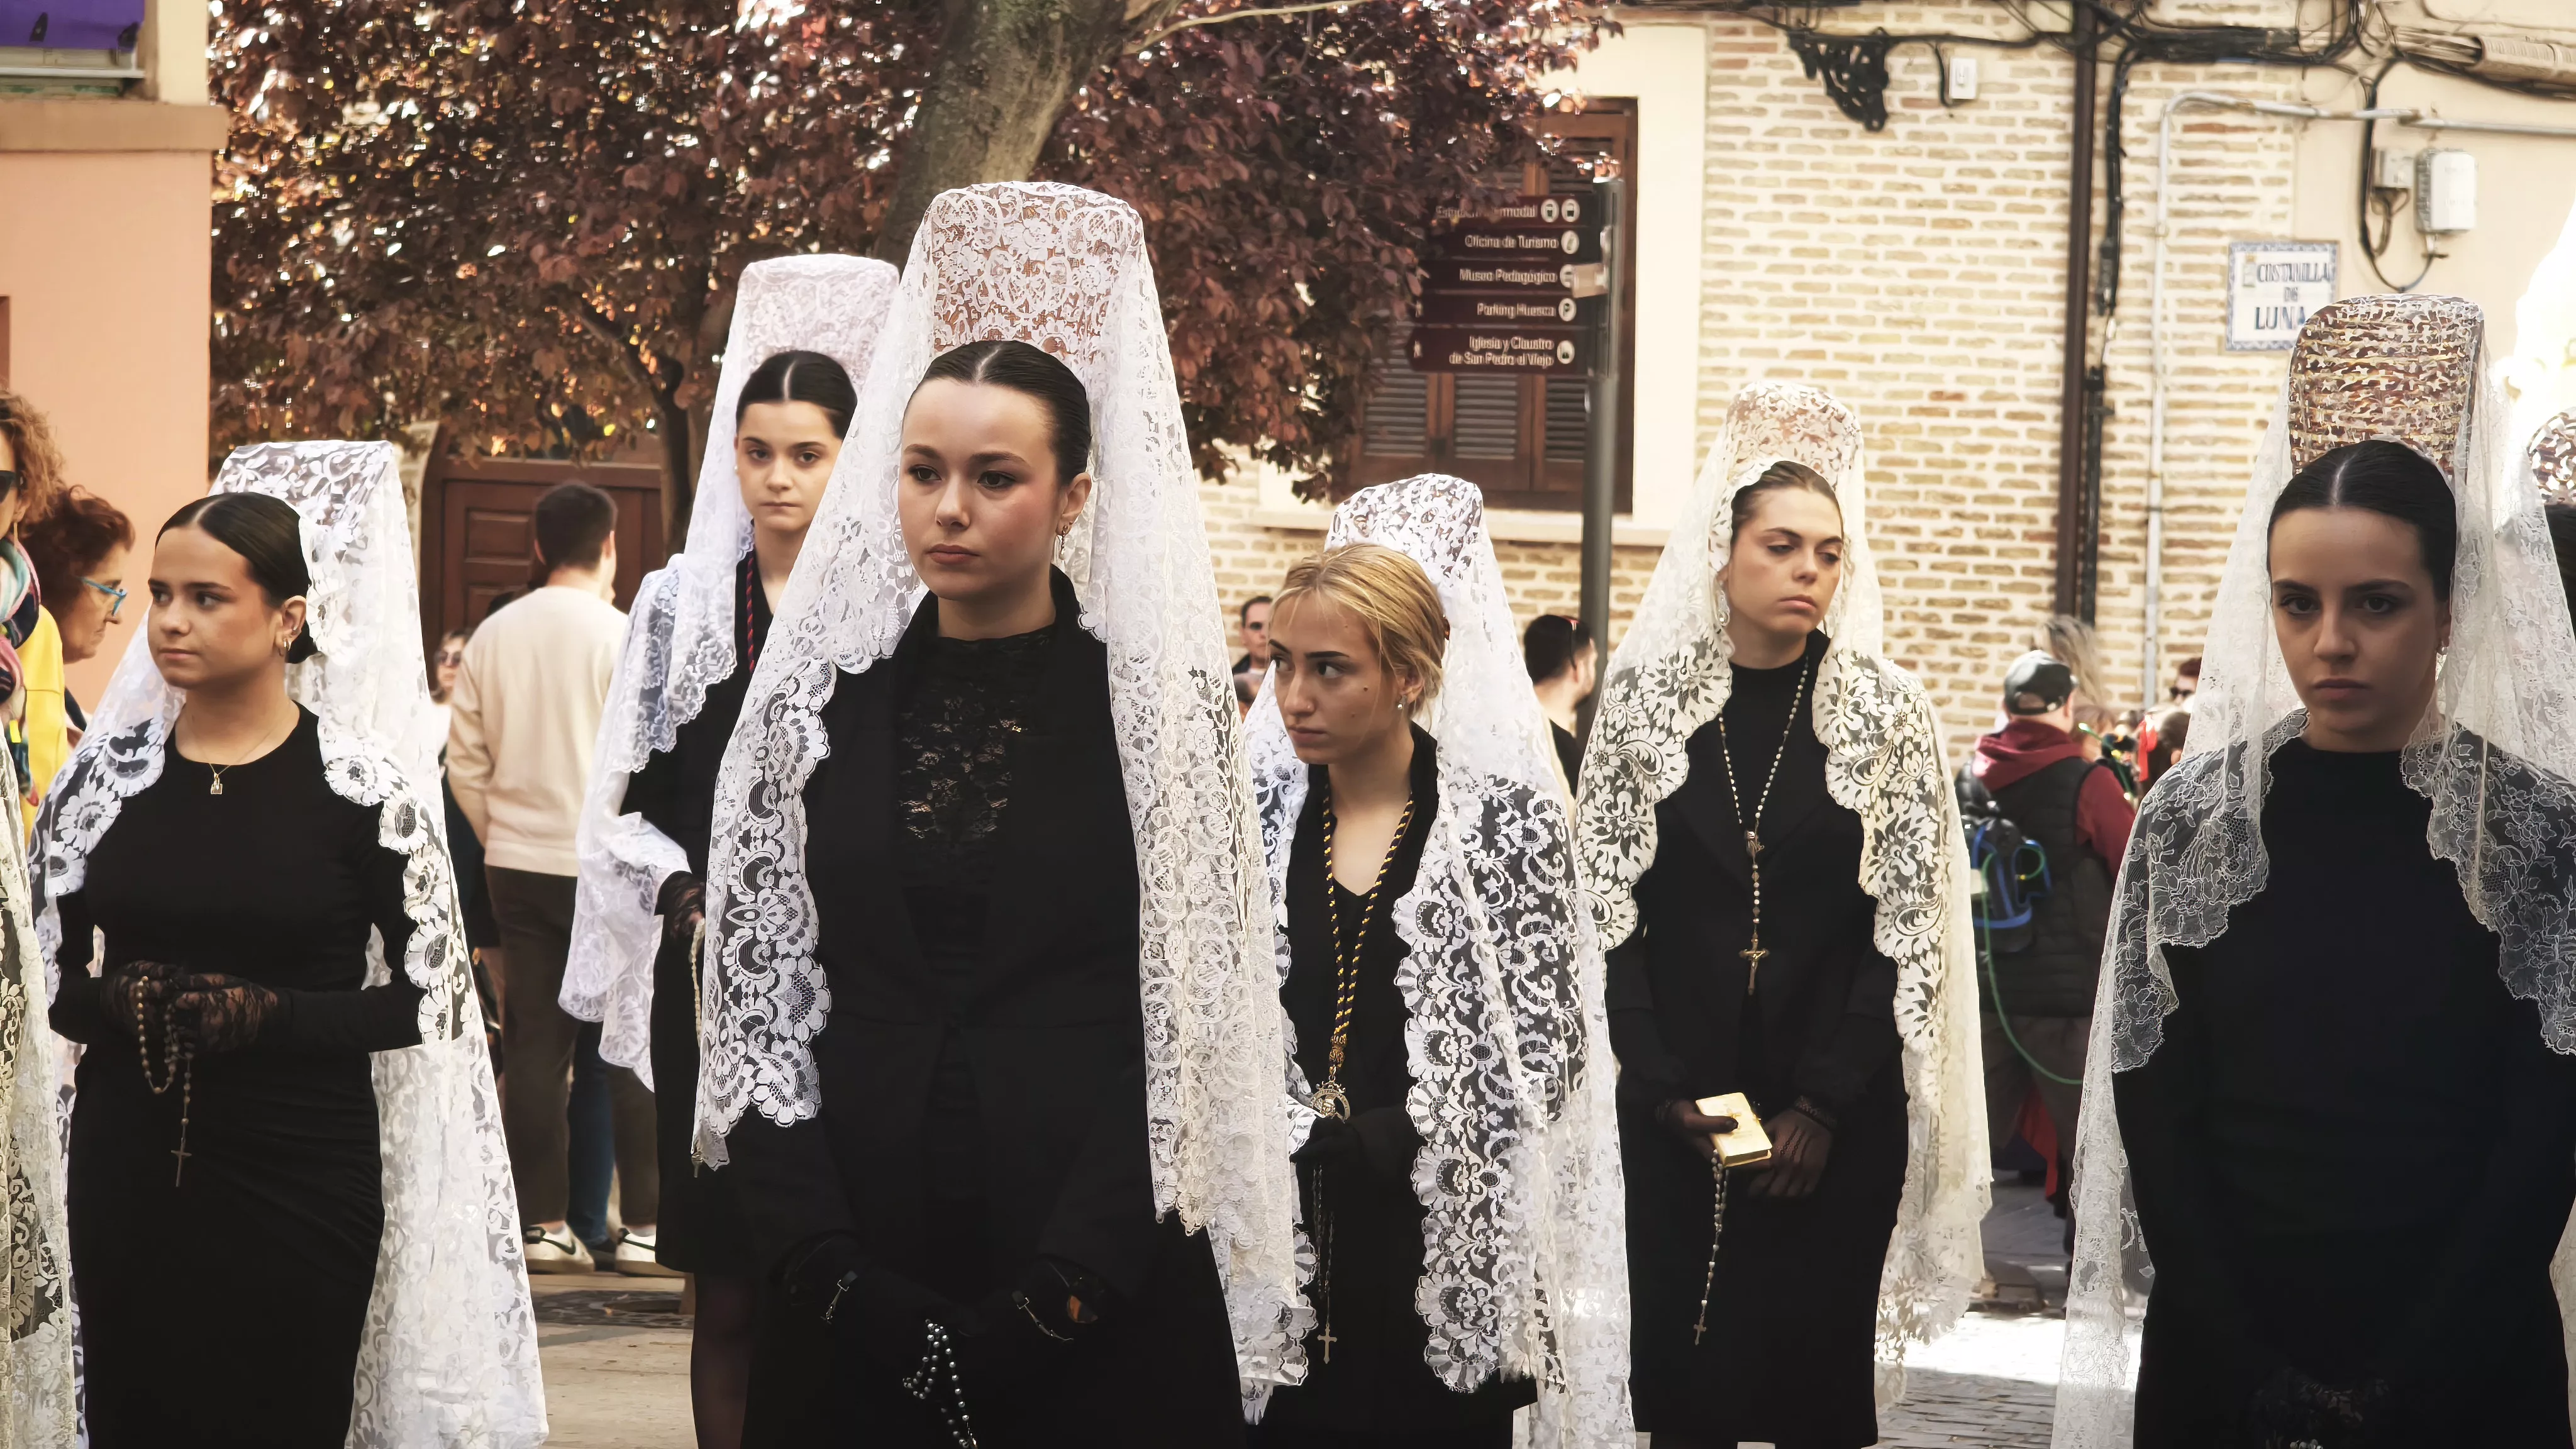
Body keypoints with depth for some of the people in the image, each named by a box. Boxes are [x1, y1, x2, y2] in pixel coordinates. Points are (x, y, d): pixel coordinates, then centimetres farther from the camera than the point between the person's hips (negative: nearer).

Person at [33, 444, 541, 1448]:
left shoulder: (358, 785, -5)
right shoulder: (107, 770, 4)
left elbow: (432, 997, -4)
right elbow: (45, 977, 9)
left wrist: (271, 1016, -16)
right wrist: (115, 1000, -12)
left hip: (302, 1175, -2)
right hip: (128, 1167, 3)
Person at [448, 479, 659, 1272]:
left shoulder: (494, 635, 6)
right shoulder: (619, 636, -10)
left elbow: (466, 761, 9)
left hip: (516, 866, 5)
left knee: (536, 1048, 7)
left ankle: (544, 1223, 7)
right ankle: (645, 1223, 1)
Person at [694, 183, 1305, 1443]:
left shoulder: (1156, 701, -2)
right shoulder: (817, 699, 5)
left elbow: (1185, 1020, -6)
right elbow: (759, 999, 3)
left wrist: (1052, 1301, -14)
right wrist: (835, 1278, -9)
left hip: (1100, 1305, -2)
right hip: (857, 1310, 2)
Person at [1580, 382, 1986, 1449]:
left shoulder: (1885, 710, 0)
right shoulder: (1647, 693, 1)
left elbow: (1906, 923, -2)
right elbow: (1607, 900, 0)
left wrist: (1823, 1107, -8)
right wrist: (1662, 1086, -7)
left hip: (1839, 1113, 0)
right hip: (1676, 1109, 0)